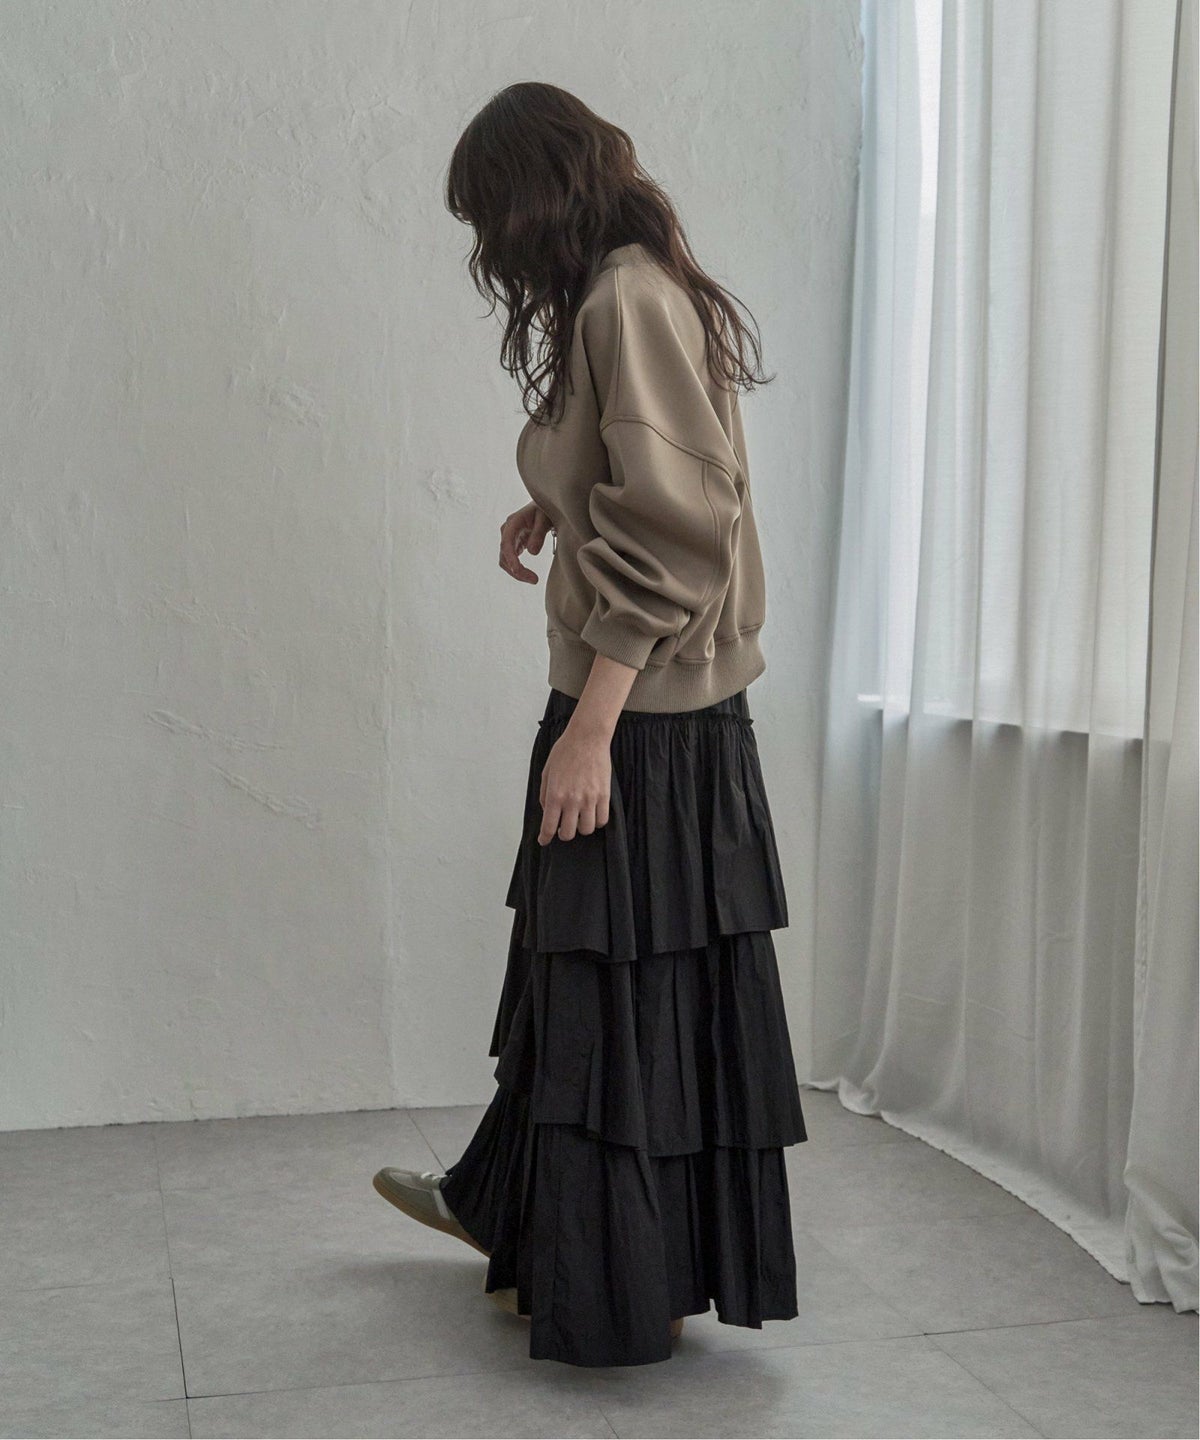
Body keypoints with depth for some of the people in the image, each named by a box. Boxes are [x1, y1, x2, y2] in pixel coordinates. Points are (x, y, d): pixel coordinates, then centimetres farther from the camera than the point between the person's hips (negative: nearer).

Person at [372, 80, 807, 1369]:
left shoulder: (626, 299, -17)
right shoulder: (630, 293, 13)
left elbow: (669, 535, -23)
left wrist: (589, 726, -23)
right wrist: (555, 508, 10)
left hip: (643, 718, -10)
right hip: (640, 706, 10)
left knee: (628, 992, 2)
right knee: (574, 970, 21)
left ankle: (626, 1292, 19)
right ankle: (510, 1204, 40)